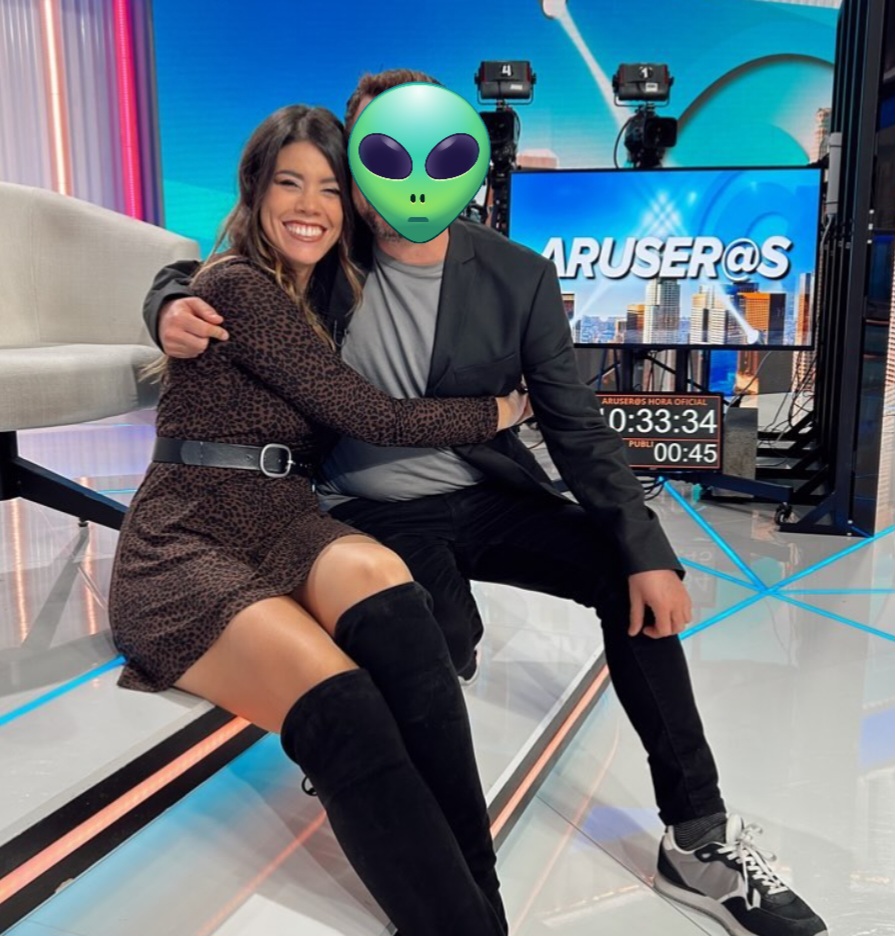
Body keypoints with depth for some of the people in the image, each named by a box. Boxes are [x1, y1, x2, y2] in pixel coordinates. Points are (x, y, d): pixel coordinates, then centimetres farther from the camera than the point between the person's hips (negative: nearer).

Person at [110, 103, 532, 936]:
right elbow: (370, 416, -10)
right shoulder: (237, 286, -6)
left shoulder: (318, 296, 20)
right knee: (339, 704, -35)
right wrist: (501, 410, 3)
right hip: (184, 546, -5)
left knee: (381, 581, -31)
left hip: (284, 526, 6)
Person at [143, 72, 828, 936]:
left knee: (632, 580, -15)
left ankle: (698, 839, 1)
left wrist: (648, 551, -17)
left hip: (485, 499, 2)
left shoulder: (518, 277, -5)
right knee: (443, 636, -31)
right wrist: (171, 308, -19)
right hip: (374, 512, -1)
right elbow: (190, 276, 8)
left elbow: (576, 427, -6)